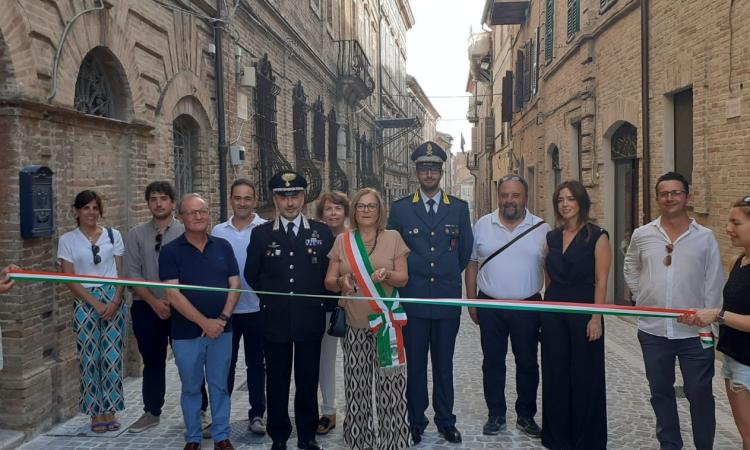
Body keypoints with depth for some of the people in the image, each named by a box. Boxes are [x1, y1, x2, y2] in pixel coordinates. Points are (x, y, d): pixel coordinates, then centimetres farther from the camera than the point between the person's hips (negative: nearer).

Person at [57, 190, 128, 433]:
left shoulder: (113, 235, 6)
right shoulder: (67, 240, 2)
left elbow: (121, 273, 5)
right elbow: (69, 279, -2)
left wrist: (115, 301, -8)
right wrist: (95, 303, -10)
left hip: (114, 301, 1)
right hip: (85, 304, -1)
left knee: (113, 356, 1)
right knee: (89, 357, 1)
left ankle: (110, 411, 13)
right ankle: (96, 413, 13)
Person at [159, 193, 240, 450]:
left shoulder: (223, 247, 4)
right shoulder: (171, 251, -5)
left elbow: (234, 285, 3)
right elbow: (173, 294, -12)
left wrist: (222, 319, -10)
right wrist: (204, 322, -16)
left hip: (221, 330, 2)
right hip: (186, 333, -2)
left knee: (219, 386, 10)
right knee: (191, 388, 11)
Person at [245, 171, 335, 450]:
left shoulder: (322, 232, 2)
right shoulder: (261, 234, 3)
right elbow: (252, 274, 9)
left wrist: (319, 300, 2)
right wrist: (271, 297, 7)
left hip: (310, 320, 0)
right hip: (275, 321, 0)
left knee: (308, 381, 9)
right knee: (277, 382, 9)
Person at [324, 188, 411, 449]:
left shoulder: (393, 238, 3)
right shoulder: (342, 241, 7)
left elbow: (403, 278, 1)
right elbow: (329, 282, 7)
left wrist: (387, 275, -20)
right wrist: (341, 282, -16)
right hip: (354, 324, 2)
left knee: (391, 385, -6)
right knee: (357, 388, 4)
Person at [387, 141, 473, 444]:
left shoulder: (459, 208, 5)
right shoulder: (400, 209, 2)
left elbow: (465, 251, 12)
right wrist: (408, 279, 8)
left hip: (448, 300, 1)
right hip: (413, 300, -1)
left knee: (444, 365, 12)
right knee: (415, 365, 7)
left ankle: (445, 421, 25)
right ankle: (416, 422, 20)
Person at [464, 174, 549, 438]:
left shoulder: (542, 229, -1)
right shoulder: (482, 225, 1)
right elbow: (472, 264, 5)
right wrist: (472, 302, 3)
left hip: (528, 307, 0)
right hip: (490, 306, 1)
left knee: (527, 364, 9)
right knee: (492, 362, 9)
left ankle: (526, 416, 26)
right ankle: (495, 415, 23)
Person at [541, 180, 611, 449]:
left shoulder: (597, 237, -6)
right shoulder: (552, 237, 8)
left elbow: (601, 280, -9)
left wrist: (596, 319, -15)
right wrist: (546, 310, 8)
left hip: (583, 312, -5)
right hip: (553, 313, 5)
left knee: (585, 376, 6)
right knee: (555, 375, 10)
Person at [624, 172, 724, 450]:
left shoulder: (705, 237, -3)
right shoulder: (642, 235, 1)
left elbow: (714, 285, -3)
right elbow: (630, 268, 18)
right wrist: (641, 297, 8)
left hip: (694, 332, -2)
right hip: (653, 331, 2)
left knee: (699, 393, 7)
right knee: (661, 391, 14)